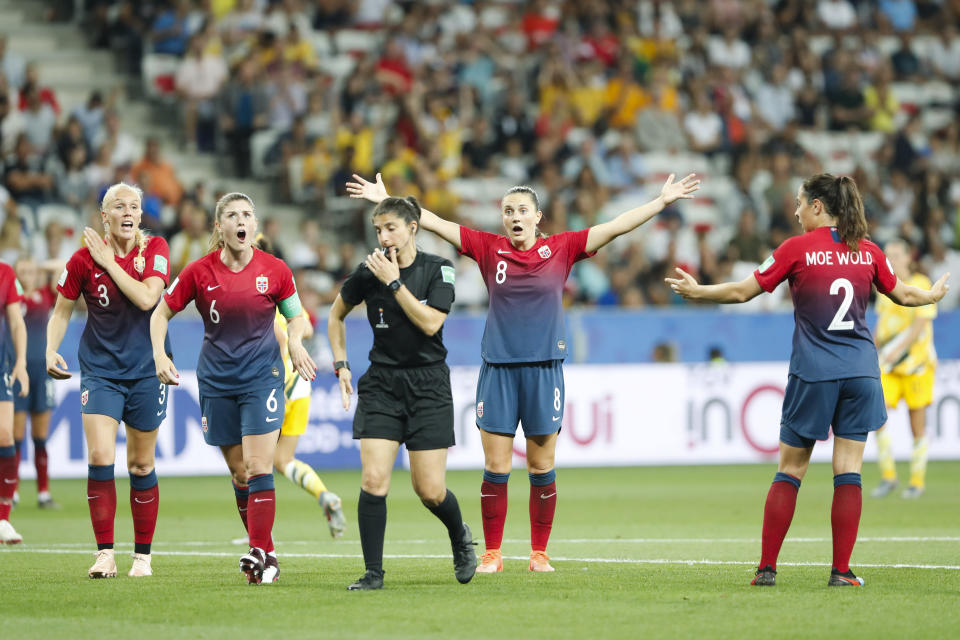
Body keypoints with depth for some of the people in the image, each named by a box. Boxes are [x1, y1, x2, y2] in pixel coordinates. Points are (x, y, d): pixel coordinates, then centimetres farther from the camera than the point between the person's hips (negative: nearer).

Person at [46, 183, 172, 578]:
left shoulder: (155, 249, -4)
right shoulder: (84, 259, -5)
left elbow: (146, 297, -20)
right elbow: (61, 311, 6)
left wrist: (109, 261, -17)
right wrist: (51, 352, -7)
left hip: (145, 369, 1)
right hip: (100, 369, -1)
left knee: (141, 465, 7)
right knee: (99, 457, -15)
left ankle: (143, 556, 18)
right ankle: (105, 555, -12)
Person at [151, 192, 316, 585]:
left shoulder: (275, 271, -4)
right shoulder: (199, 272, -4)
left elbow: (295, 316, 10)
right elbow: (161, 313, 6)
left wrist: (295, 341, -11)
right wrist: (159, 354, -9)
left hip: (262, 375, -2)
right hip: (216, 382, 2)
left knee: (258, 469, -12)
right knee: (239, 474, 6)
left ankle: (260, 555, -11)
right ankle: (266, 555, 16)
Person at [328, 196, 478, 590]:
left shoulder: (439, 270, -5)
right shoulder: (369, 271, -1)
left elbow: (430, 323, -18)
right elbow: (336, 314, 15)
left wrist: (394, 282, -19)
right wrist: (341, 365, 7)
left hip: (429, 385, -2)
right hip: (381, 384, 2)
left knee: (430, 491, -3)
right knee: (373, 480, -12)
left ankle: (460, 539, 30)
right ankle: (373, 573, -3)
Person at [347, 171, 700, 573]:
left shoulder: (561, 249, 3)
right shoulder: (489, 249, 4)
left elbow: (617, 226, 2)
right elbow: (434, 223, 4)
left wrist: (663, 200, -2)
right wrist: (386, 201, 2)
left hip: (544, 368, 0)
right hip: (498, 369, 0)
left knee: (542, 468, 4)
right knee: (495, 468, -1)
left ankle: (539, 552, 14)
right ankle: (492, 554, 7)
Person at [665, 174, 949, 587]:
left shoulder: (797, 249, -6)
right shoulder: (867, 251, 5)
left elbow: (742, 292, -2)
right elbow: (904, 295, 20)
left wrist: (697, 291, 13)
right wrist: (934, 294, 41)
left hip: (813, 373, -3)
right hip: (861, 370, 3)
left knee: (790, 471, 6)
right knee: (848, 471, 3)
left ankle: (767, 568, 6)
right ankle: (841, 570, -2)